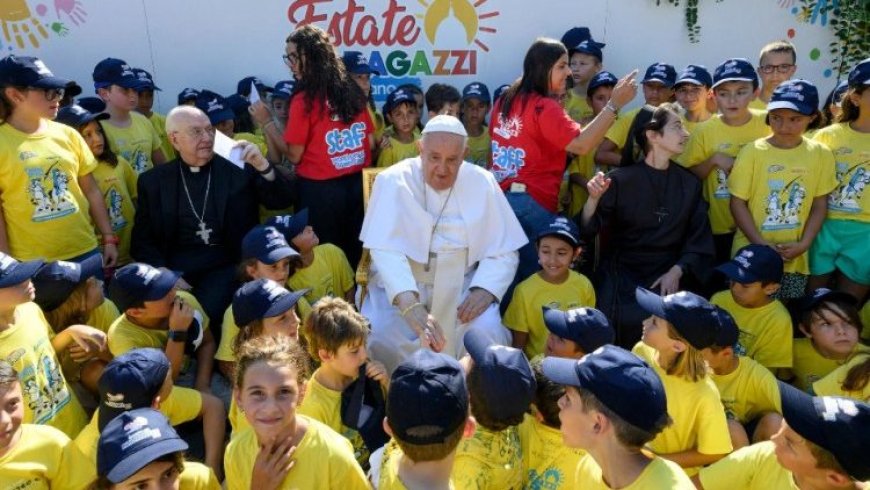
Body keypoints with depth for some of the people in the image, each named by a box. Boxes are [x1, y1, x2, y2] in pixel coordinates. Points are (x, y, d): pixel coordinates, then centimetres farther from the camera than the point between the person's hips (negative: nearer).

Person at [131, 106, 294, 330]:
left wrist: (262, 165, -15)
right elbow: (142, 241, 9)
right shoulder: (153, 181, 10)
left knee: (207, 311, -28)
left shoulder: (238, 168, 6)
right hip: (176, 267, 2)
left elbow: (282, 201, 1)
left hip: (226, 264, -1)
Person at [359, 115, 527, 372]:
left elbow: (503, 251, -1)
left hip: (462, 283, 2)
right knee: (379, 338, -26)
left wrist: (485, 289, -21)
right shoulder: (394, 181, -11)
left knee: (488, 333, -24)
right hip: (401, 285, -1)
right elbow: (386, 249, -24)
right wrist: (410, 304, -40)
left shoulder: (482, 182, -3)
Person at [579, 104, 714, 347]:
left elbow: (699, 240, 7)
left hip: (668, 273, 2)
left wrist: (676, 272, -10)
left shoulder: (689, 183, 9)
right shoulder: (621, 179, -2)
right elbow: (587, 231, -8)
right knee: (629, 320, -28)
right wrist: (594, 198, -26)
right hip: (622, 271, -2)